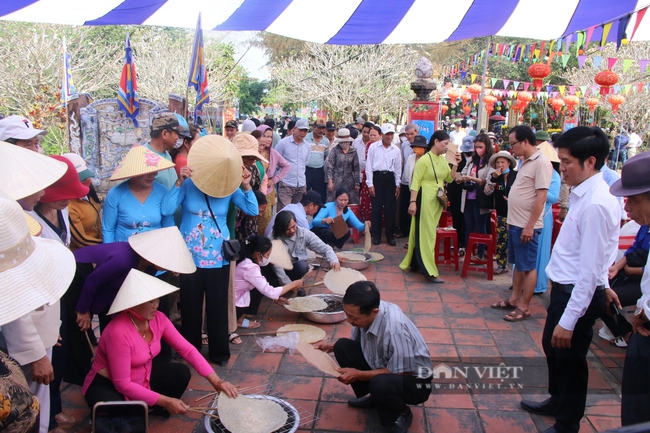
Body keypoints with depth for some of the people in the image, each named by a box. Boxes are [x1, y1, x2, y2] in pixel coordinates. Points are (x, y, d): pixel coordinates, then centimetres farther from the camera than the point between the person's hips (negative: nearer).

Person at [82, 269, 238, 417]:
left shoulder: (158, 319, -12)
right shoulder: (118, 332, -34)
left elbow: (187, 349, -10)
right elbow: (122, 384, -29)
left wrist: (215, 380, -21)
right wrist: (165, 401, -27)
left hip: (142, 377, 7)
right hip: (108, 385, -7)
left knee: (181, 373, -12)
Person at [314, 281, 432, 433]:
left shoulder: (395, 327, -36)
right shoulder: (365, 311, -15)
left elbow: (402, 373, -26)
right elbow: (355, 340, 6)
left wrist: (359, 374, -26)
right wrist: (330, 347, -10)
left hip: (414, 380, -7)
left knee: (380, 383, -37)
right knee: (342, 346, -8)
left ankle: (401, 414, -2)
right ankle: (372, 397, 10)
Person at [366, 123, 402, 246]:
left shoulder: (396, 150, 6)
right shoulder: (373, 147, -1)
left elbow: (398, 168, 11)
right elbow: (369, 166, -1)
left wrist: (397, 185, 8)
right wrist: (370, 184, -6)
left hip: (390, 178, 2)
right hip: (377, 177, -2)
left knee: (390, 208, 5)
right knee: (376, 208, 1)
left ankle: (390, 236, 16)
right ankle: (376, 235, 13)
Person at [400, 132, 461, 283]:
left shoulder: (443, 159, 9)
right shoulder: (424, 160, -12)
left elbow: (449, 179, 15)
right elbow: (415, 182, -14)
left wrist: (455, 165, 1)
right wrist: (413, 202, -18)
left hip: (438, 200, 8)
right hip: (425, 199, -8)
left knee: (429, 232, 13)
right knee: (425, 233, -3)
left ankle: (415, 264, 24)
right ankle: (428, 270, 0)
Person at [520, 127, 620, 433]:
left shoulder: (595, 204, -26)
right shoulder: (584, 193, 3)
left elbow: (589, 270, -26)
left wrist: (568, 321, -22)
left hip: (579, 294, -10)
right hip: (565, 287, 10)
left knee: (569, 358, 10)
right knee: (551, 346, 26)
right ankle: (557, 401, 51)